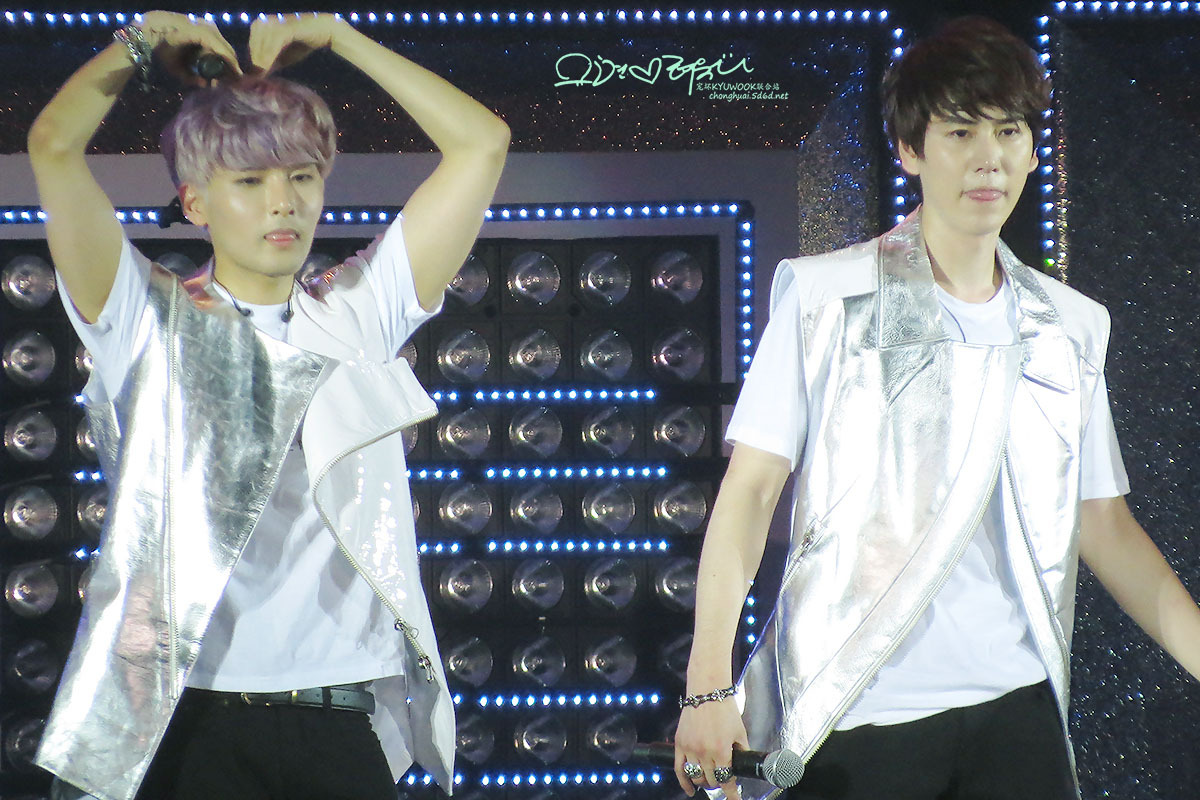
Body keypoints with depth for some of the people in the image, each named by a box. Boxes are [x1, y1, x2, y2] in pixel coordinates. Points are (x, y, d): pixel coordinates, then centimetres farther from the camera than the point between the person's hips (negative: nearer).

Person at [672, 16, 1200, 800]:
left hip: (1014, 705, 4)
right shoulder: (825, 297, 0)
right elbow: (749, 490, -3)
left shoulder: (1071, 328, 11)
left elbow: (1104, 525, 16)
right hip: (851, 715, -3)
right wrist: (709, 684, -10)